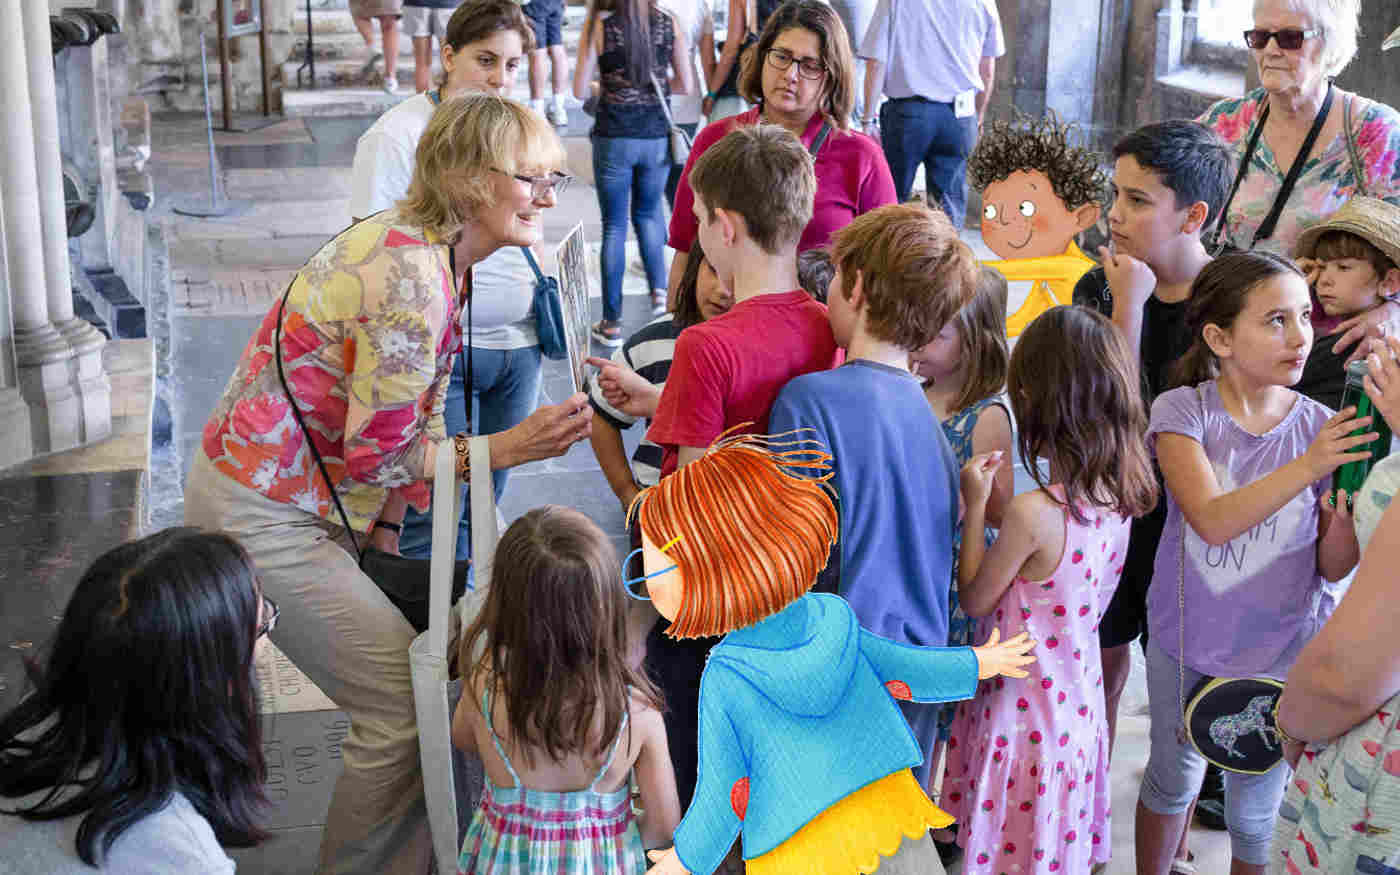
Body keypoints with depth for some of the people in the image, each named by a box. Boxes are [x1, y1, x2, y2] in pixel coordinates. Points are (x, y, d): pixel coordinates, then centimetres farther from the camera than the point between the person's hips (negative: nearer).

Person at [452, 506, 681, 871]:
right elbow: (665, 827, -13)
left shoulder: (483, 687, -24)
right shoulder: (638, 710, -25)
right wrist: (605, 834, 5)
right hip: (602, 863, 0)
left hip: (506, 859, 0)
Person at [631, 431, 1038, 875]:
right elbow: (912, 670, 10)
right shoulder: (835, 622, -8)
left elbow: (722, 800, -11)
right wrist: (980, 662, 30)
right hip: (895, 828, 4)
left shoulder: (724, 680, -20)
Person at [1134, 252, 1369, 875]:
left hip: (1280, 655, 1)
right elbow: (1213, 520, -28)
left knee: (1256, 814, 14)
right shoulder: (1183, 410, -14)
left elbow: (1334, 567, -6)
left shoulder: (1320, 426, -9)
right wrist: (1309, 466, -36)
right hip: (1185, 642, -1)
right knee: (1173, 782, 20)